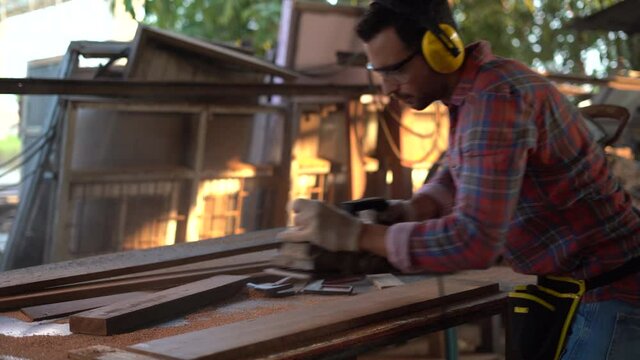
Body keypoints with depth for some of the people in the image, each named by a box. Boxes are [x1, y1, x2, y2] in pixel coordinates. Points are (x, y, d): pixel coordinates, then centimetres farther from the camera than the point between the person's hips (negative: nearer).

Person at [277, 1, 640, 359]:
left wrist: (354, 235, -27)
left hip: (610, 291, -9)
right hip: (570, 282, 9)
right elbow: (457, 176, 16)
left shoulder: (496, 97, -26)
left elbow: (475, 240, -33)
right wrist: (411, 210, -5)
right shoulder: (473, 87, 5)